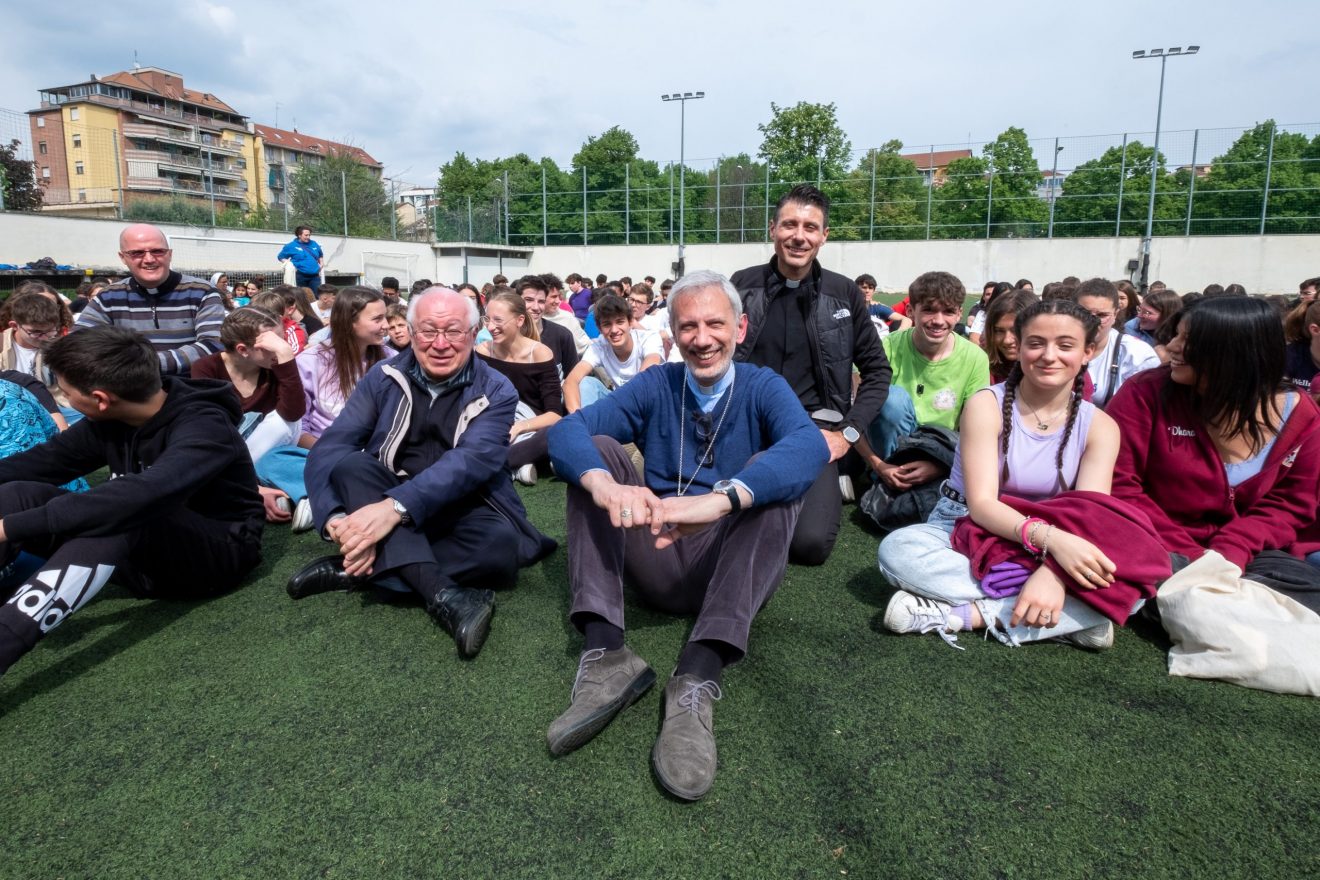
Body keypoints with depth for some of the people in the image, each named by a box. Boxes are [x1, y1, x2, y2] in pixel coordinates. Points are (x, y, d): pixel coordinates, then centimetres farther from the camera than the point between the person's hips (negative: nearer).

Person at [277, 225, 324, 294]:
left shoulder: (314, 244, 12)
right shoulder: (291, 246, 1)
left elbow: (320, 255, 31)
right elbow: (281, 257, 8)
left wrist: (321, 264, 15)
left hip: (314, 276, 3)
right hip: (300, 276, -3)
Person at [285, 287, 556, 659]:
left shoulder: (496, 391, -6)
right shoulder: (384, 377, 1)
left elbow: (472, 460, -23)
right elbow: (329, 448, -9)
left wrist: (396, 506, -39)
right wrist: (335, 518, -30)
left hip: (460, 509, -1)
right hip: (381, 504, 2)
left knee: (500, 545, -32)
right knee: (350, 463, -27)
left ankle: (353, 571, -24)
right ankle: (441, 593, -40)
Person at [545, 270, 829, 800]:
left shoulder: (762, 388, 1)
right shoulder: (656, 386, 6)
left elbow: (810, 446, -24)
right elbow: (567, 429, -11)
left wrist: (719, 500, -43)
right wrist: (605, 484, -36)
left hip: (734, 569, -2)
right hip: (657, 563, 2)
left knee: (770, 474, -26)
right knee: (596, 449, -14)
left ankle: (699, 677, -38)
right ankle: (604, 654, -30)